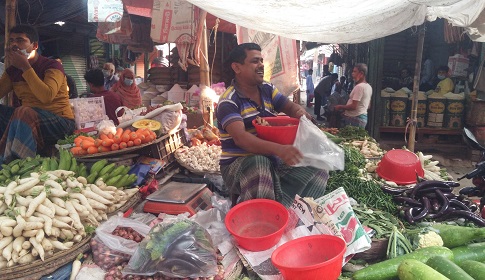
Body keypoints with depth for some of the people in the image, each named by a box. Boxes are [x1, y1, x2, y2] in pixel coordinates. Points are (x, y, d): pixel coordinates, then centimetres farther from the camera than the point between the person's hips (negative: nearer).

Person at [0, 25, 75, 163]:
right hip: (28, 119, 7)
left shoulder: (52, 66, -5)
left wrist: (25, 67, -18)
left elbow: (47, 96, -24)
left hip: (59, 121, -7)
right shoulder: (12, 71, 15)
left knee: (24, 113, -33)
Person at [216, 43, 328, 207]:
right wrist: (278, 149, -46)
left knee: (317, 170, -7)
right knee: (260, 165, -39)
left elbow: (290, 107, 5)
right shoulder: (228, 101, -15)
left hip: (272, 158, 7)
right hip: (239, 162, -7)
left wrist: (301, 113, -22)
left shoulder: (267, 89, 9)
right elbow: (240, 138, -30)